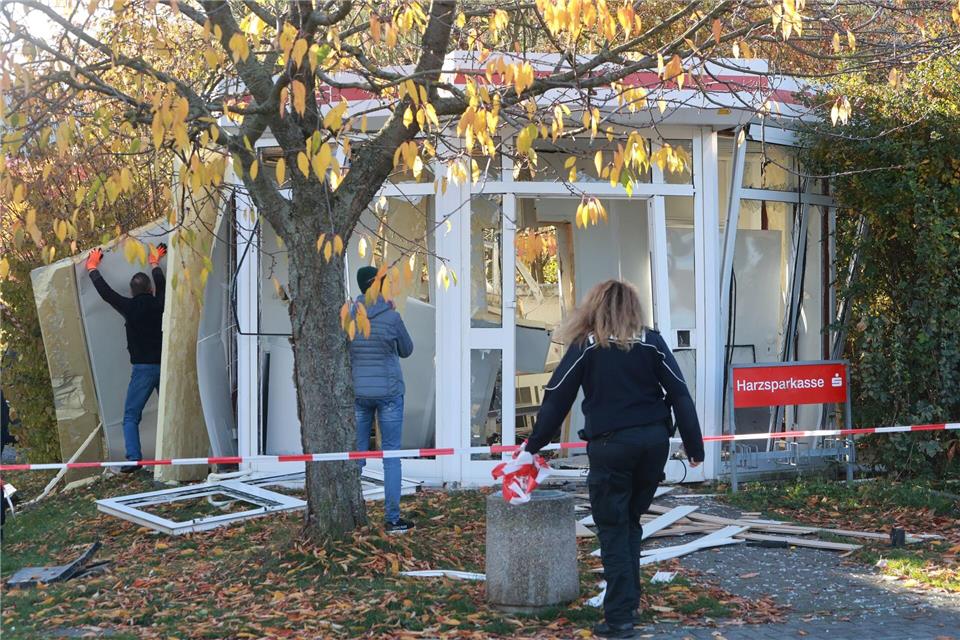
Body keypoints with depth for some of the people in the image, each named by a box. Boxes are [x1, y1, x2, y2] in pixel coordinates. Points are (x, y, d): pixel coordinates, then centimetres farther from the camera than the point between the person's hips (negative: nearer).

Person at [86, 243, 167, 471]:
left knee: (131, 416, 1)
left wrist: (92, 268, 23)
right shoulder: (159, 304, 4)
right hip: (165, 365, 3)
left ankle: (134, 458, -12)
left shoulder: (130, 307, -4)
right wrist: (155, 264, 44)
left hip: (143, 368, -3)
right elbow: (161, 287, 26)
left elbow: (106, 292, 8)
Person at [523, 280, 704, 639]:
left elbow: (557, 398, 1)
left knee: (613, 529, 3)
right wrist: (694, 446, 7)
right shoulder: (651, 343, 6)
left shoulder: (585, 346, 0)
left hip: (610, 445, -3)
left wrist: (534, 444, 10)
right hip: (653, 441, 3)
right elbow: (679, 394, 3)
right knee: (631, 521, 19)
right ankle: (629, 600, 23)